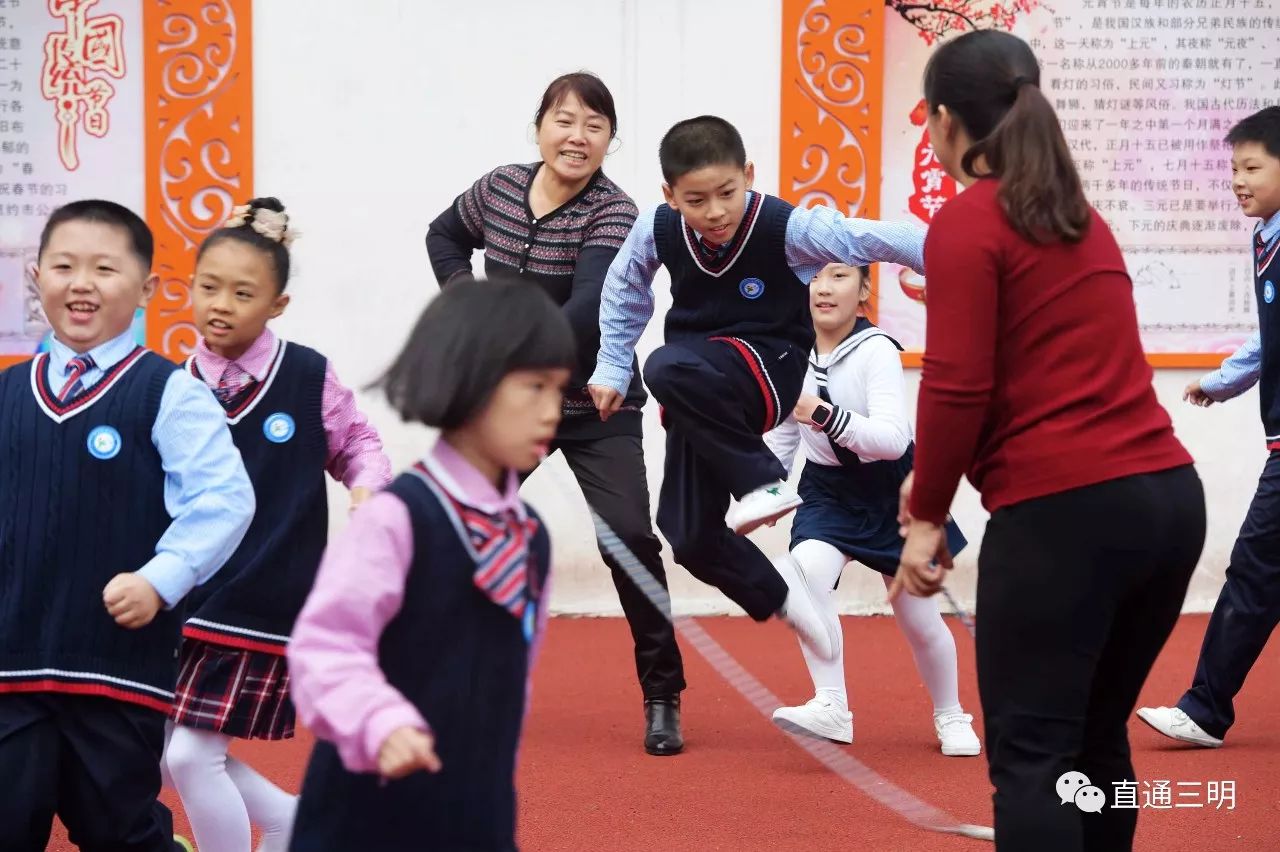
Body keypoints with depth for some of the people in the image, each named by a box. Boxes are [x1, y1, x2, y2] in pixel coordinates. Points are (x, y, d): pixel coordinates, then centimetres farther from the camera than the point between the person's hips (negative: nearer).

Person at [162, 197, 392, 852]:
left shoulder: (309, 378, -6)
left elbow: (358, 446, 6)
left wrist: (369, 489, -13)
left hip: (264, 604, -4)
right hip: (184, 600, 5)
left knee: (193, 753, -8)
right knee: (171, 755, 7)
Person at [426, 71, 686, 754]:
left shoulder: (613, 213, -16)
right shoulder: (499, 188, -1)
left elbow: (588, 312, -31)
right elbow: (445, 235, 21)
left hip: (596, 410, -4)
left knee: (629, 539, -12)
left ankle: (662, 698, 1)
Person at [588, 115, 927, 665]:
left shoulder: (784, 227, -19)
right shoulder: (658, 230, -8)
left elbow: (869, 240, -25)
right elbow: (623, 291, 12)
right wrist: (611, 370, 14)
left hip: (767, 366, -5)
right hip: (699, 394, 5)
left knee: (669, 370, -38)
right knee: (688, 535, -1)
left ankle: (764, 483, -22)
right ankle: (775, 593, 27)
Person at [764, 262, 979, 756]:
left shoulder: (876, 350, -24)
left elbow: (893, 439, -35)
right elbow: (782, 437, 7)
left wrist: (825, 416, -47)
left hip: (891, 492, -3)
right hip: (827, 490, 3)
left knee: (919, 619, 10)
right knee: (806, 570, -28)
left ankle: (951, 717, 36)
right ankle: (831, 707, -22)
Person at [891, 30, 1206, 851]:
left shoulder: (967, 222, -5)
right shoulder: (1081, 219, 19)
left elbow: (958, 385, -11)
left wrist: (927, 515, 1)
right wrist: (938, 478, 32)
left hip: (1062, 510, -8)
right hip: (1169, 497, 8)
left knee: (1031, 754, -3)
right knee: (1097, 742, 18)